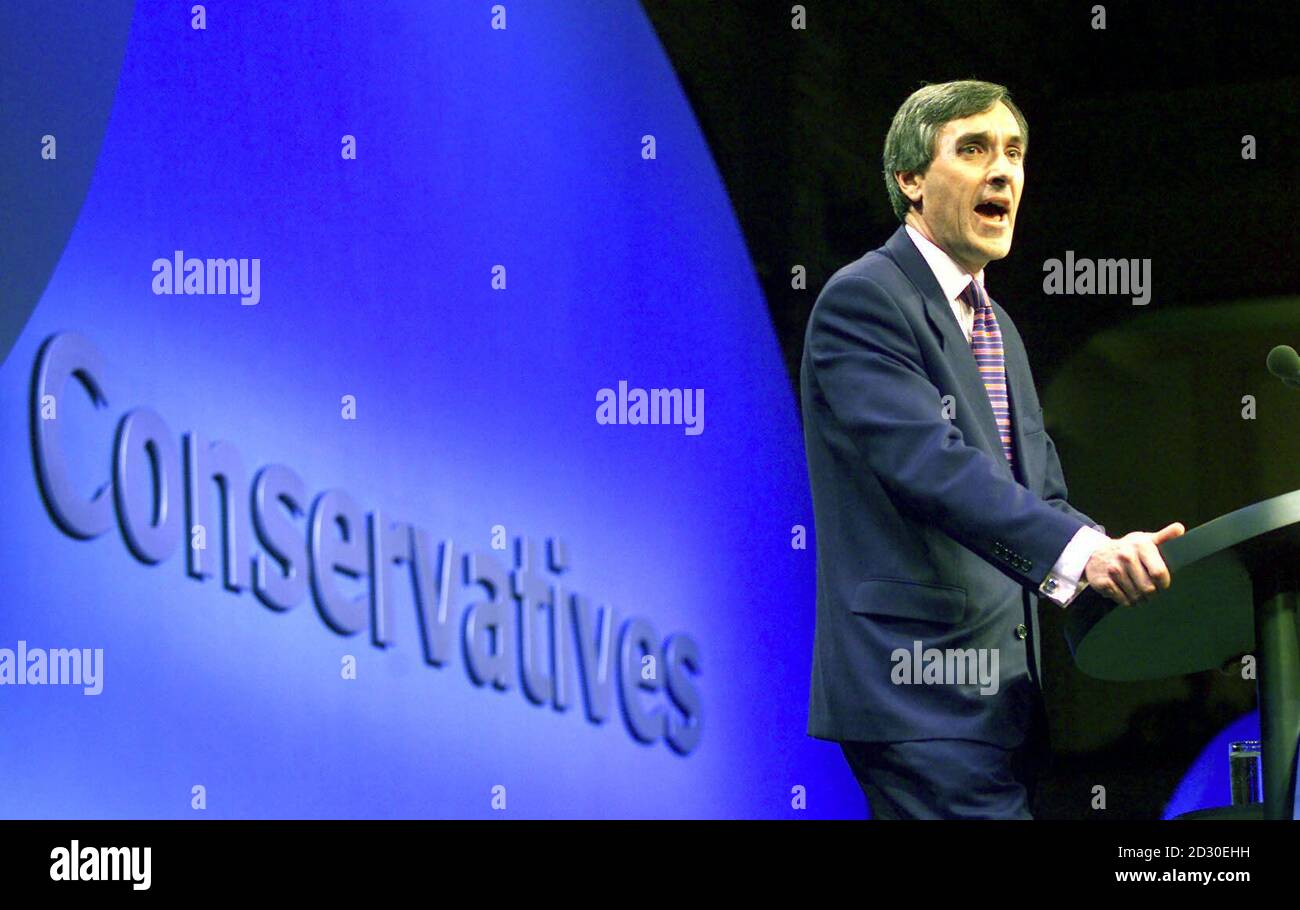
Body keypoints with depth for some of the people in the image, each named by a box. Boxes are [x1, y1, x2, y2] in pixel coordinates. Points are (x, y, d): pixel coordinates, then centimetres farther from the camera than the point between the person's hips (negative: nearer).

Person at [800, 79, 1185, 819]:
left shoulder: (996, 327, 23)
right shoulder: (860, 301, -7)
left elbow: (1040, 492, 19)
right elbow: (927, 462, -21)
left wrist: (1112, 556, -4)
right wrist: (1079, 550, -34)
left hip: (1000, 693, 9)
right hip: (921, 693, -9)